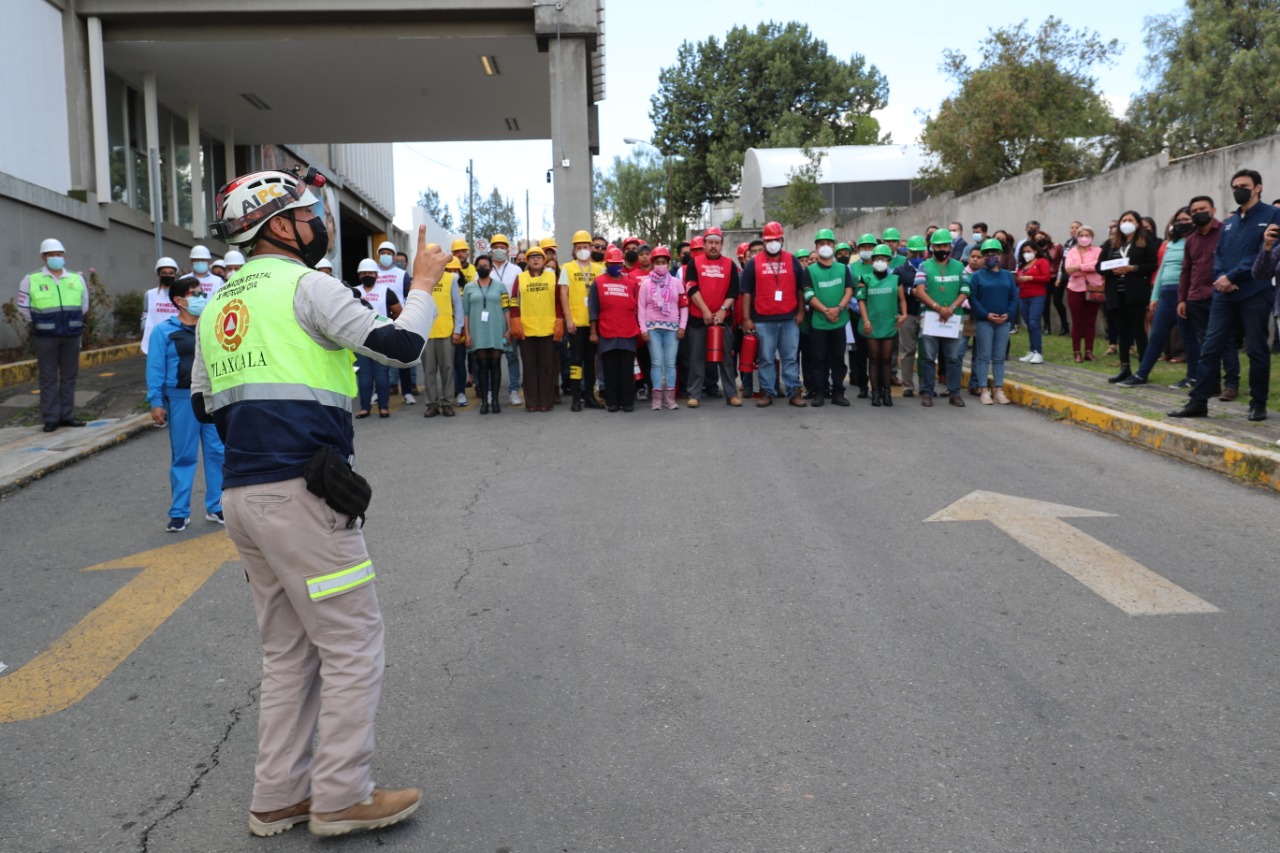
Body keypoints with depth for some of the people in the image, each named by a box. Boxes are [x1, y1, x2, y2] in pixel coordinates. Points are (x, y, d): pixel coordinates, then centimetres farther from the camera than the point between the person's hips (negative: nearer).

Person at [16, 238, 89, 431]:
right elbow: (23, 308, 4)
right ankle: (50, 419, 3)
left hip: (71, 336, 3)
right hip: (45, 337, -3)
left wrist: (72, 321, 12)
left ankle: (66, 416, 15)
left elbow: (84, 306, 18)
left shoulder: (77, 278, 7)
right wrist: (40, 324, 4)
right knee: (48, 378, 0)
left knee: (69, 377, 7)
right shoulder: (31, 279, -2)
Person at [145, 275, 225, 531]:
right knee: (183, 456, 5)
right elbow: (155, 368, -2)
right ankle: (179, 512, 14)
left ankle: (215, 507, 17)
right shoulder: (164, 331, -1)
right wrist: (156, 402, -7)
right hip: (182, 399, -3)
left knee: (218, 453, 5)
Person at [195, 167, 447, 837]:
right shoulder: (304, 284, -7)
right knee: (353, 643, 2)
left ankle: (279, 797, 21)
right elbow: (402, 347, -12)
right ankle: (341, 797, 8)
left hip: (242, 497, 8)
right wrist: (423, 285, 3)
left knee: (289, 651, 16)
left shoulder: (217, 306, 16)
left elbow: (205, 407, 20)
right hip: (300, 492, -8)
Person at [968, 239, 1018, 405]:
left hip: (1003, 322, 3)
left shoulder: (1008, 276, 10)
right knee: (984, 356, -2)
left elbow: (1014, 297, 7)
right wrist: (986, 314, -15)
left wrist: (1008, 314, -9)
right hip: (983, 321, -3)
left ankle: (999, 391, 10)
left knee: (999, 357, 7)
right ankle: (984, 391, 1)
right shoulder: (977, 276, 0)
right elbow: (972, 298, -6)